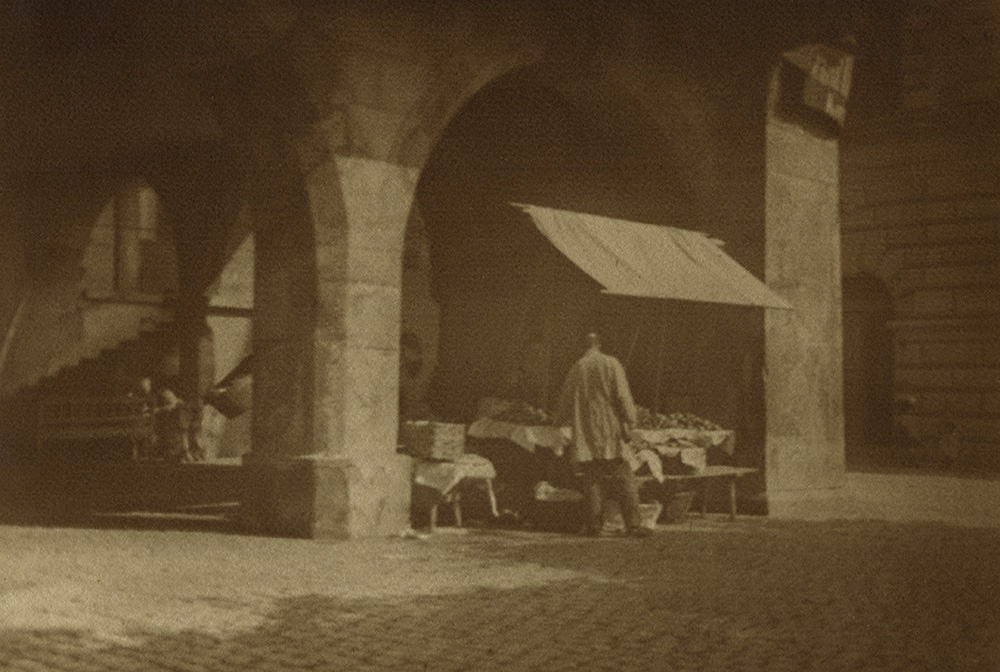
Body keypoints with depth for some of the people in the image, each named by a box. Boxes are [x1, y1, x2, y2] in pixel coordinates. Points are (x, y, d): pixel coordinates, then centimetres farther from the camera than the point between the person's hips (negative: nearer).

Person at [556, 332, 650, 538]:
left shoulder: (576, 368, 8)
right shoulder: (611, 364, -2)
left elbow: (565, 400, 14)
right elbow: (623, 396, -10)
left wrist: (565, 420, 29)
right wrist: (630, 421, -6)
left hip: (585, 434, 3)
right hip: (610, 432, -3)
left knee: (592, 480, 7)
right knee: (624, 479, -2)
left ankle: (594, 525, 4)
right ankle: (633, 524, -9)